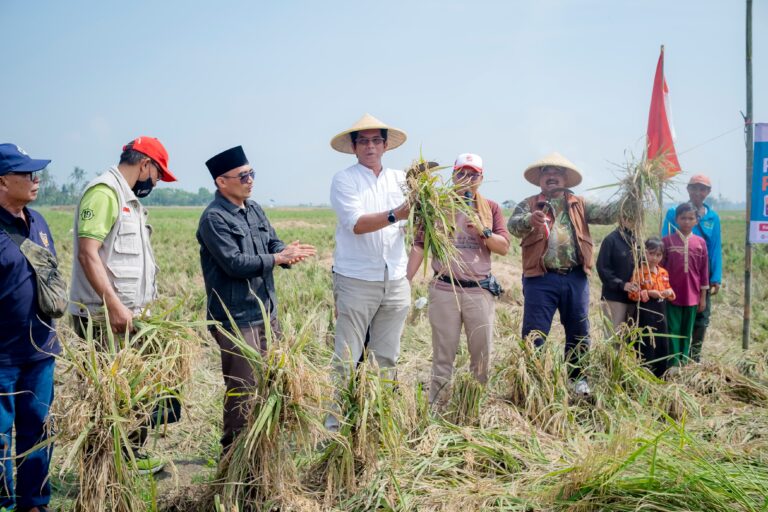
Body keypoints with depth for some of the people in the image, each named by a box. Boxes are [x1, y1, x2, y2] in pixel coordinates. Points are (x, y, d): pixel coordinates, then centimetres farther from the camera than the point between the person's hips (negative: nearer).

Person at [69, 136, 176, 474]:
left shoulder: (129, 198, 17)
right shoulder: (104, 192, -12)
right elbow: (88, 253, -22)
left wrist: (144, 307, 17)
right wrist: (114, 306, -26)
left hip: (129, 317, 10)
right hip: (105, 320, -10)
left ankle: (130, 455, 27)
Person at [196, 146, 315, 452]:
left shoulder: (254, 209, 13)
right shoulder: (214, 218, -14)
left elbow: (273, 243, 12)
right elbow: (234, 263, -22)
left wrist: (288, 252, -12)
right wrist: (277, 258, -17)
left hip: (266, 312, 9)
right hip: (236, 319, -9)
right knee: (242, 389, -3)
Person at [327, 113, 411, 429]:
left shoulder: (400, 179, 12)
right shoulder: (344, 180, -2)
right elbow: (356, 224, -15)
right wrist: (395, 216, -27)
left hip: (396, 281, 5)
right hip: (356, 281, -5)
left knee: (388, 357, 13)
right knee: (347, 358, -2)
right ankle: (335, 421, 7)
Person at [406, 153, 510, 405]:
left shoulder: (491, 208, 9)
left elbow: (504, 247, 4)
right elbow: (419, 246, 1)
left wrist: (483, 231, -14)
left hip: (480, 290, 2)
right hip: (444, 290, -2)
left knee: (483, 355, 7)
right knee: (442, 356, 5)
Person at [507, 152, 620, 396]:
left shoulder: (579, 204, 13)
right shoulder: (529, 204, 5)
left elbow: (604, 213, -2)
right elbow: (513, 224, -14)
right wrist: (530, 220, -37)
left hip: (575, 278, 3)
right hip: (541, 279, -3)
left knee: (579, 332, 12)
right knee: (534, 333, -1)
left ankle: (578, 378, 27)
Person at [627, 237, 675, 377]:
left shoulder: (664, 272, 11)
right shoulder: (639, 271, -10)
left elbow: (668, 289, 20)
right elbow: (633, 293, -12)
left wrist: (669, 292, -2)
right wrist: (649, 293, -22)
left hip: (661, 312, 7)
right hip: (646, 312, -7)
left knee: (662, 344, 12)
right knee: (646, 345, -3)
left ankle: (660, 374, 24)